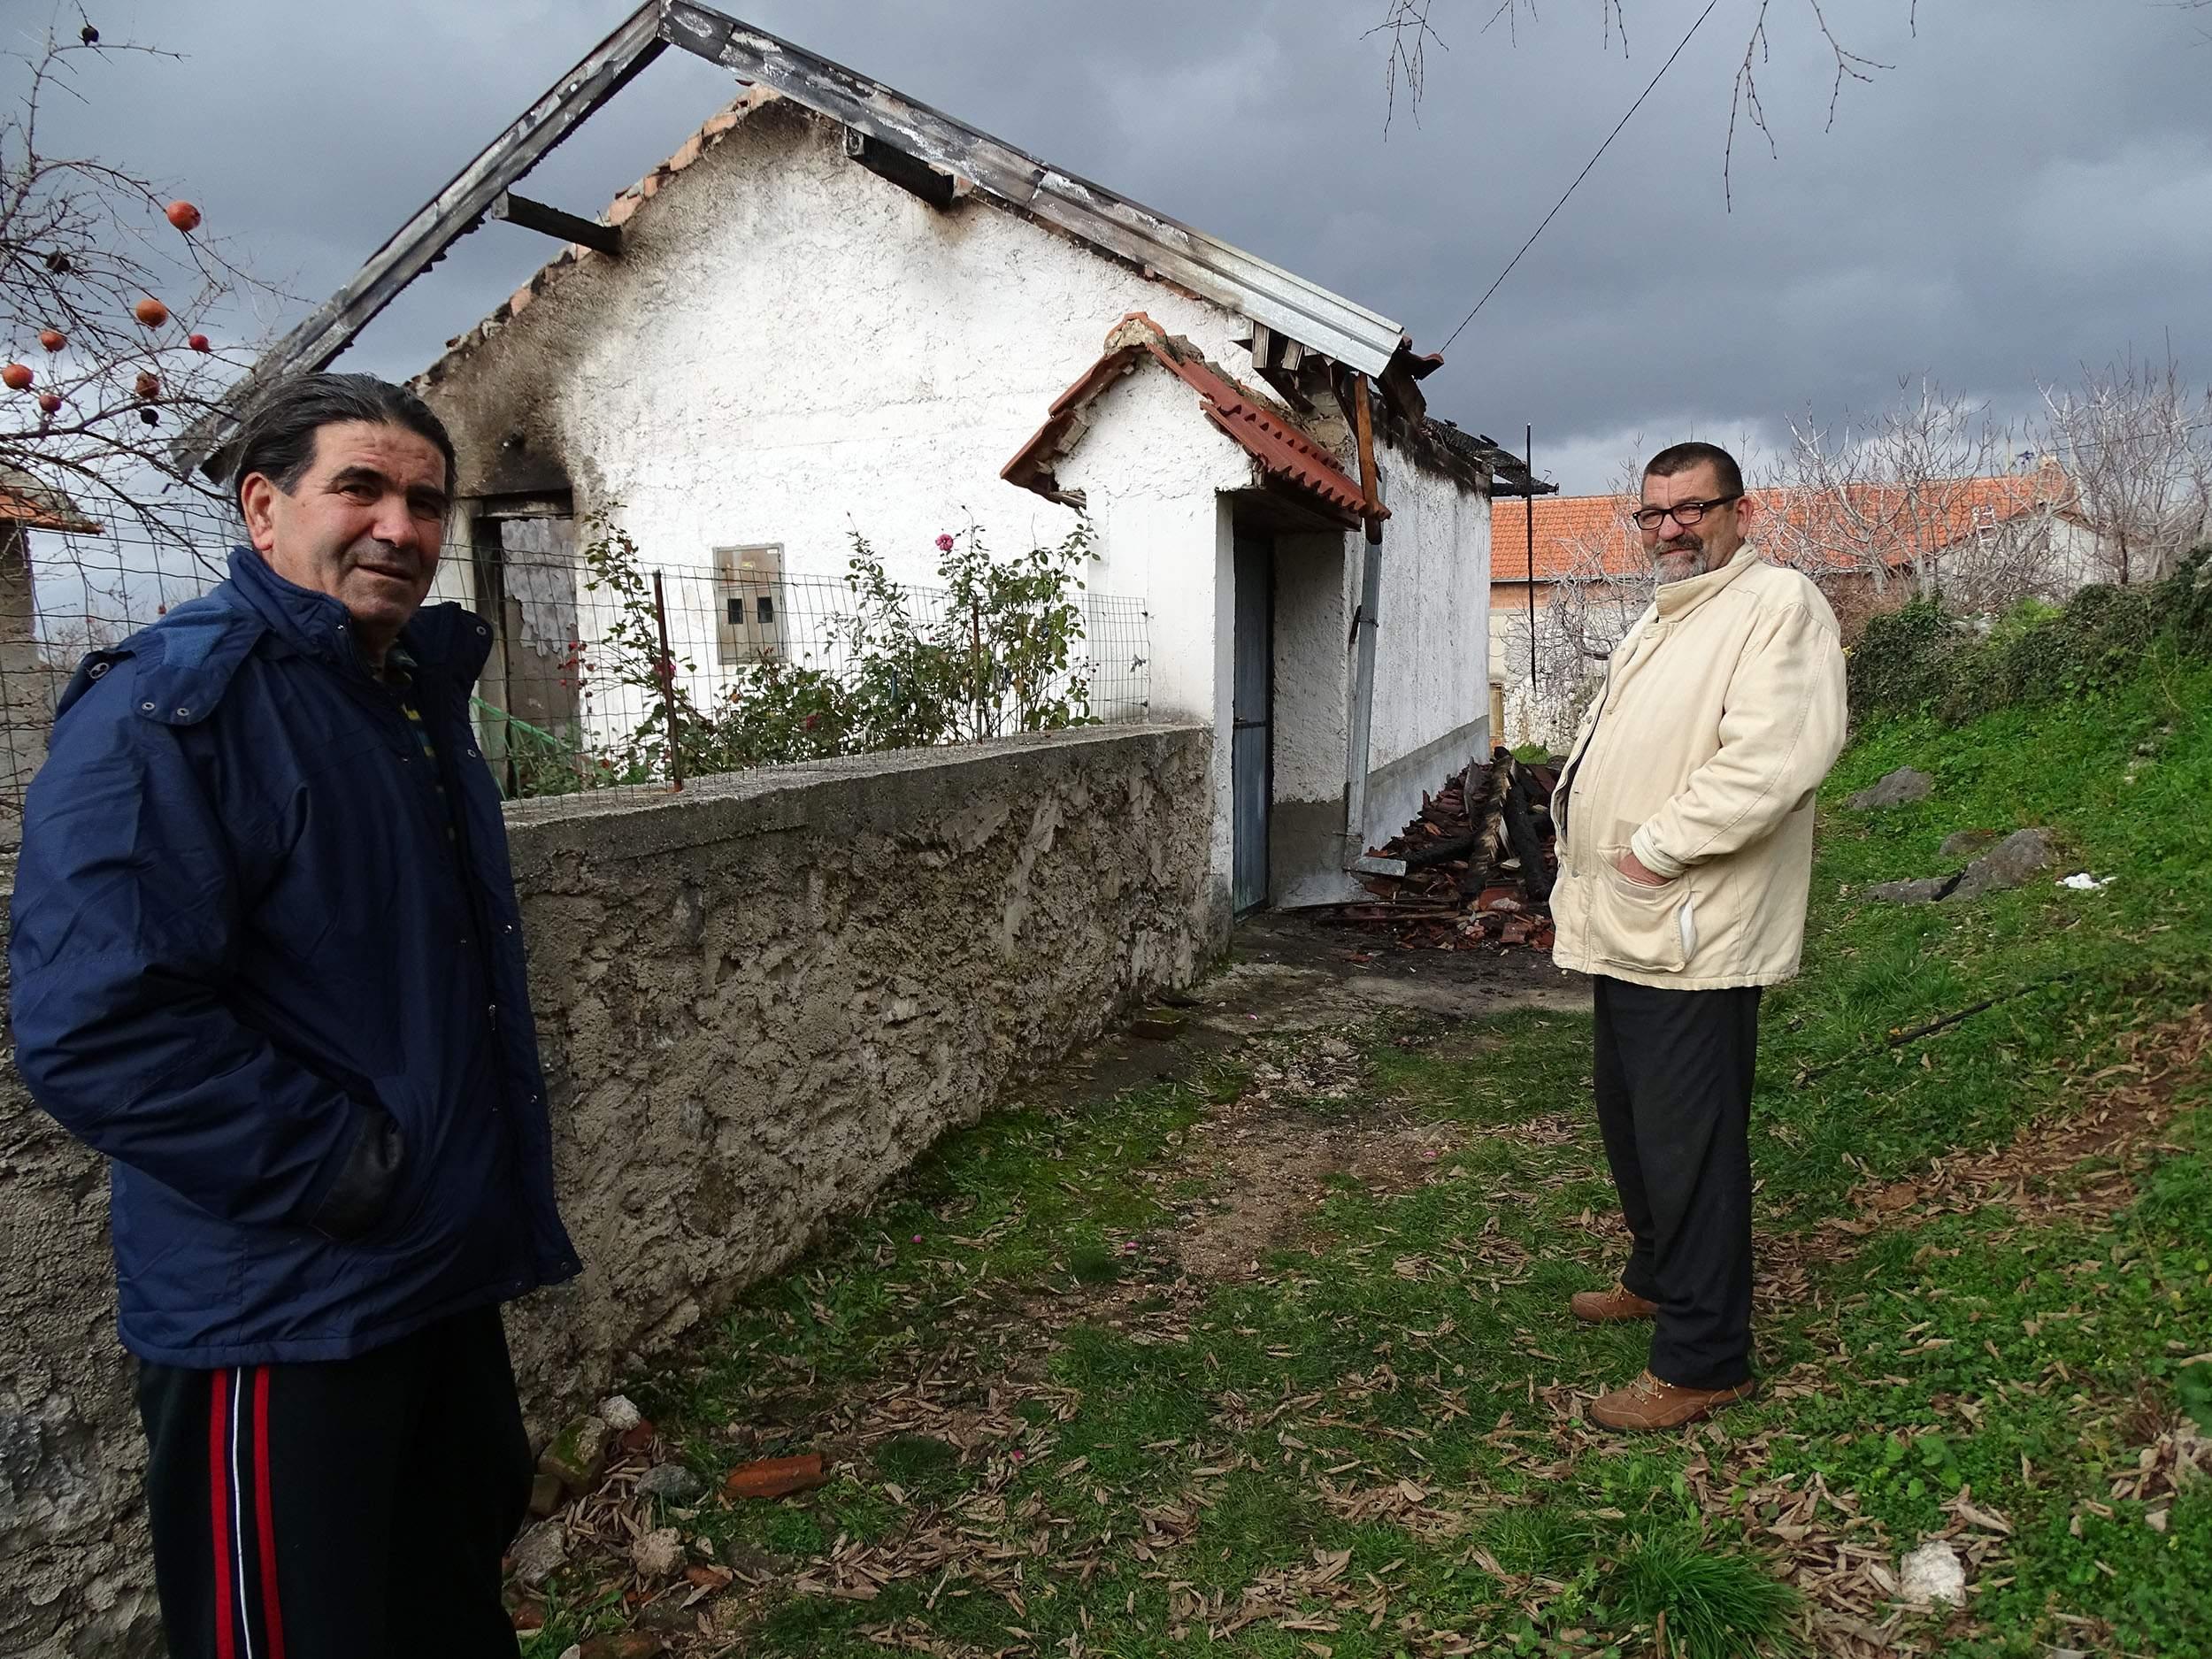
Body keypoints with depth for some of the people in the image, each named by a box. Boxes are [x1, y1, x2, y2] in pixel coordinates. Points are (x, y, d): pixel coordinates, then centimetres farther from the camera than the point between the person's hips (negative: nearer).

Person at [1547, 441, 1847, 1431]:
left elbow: (1775, 757, -26)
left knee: (1686, 1148, -4)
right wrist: (1586, 880, 15)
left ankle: (1701, 1362, 9)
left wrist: (1657, 847, -20)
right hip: (1624, 930, 10)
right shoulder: (1658, 623, 20)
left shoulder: (1778, 605, -11)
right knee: (1628, 1119, 21)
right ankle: (1656, 1278, 41)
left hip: (1694, 938, -10)